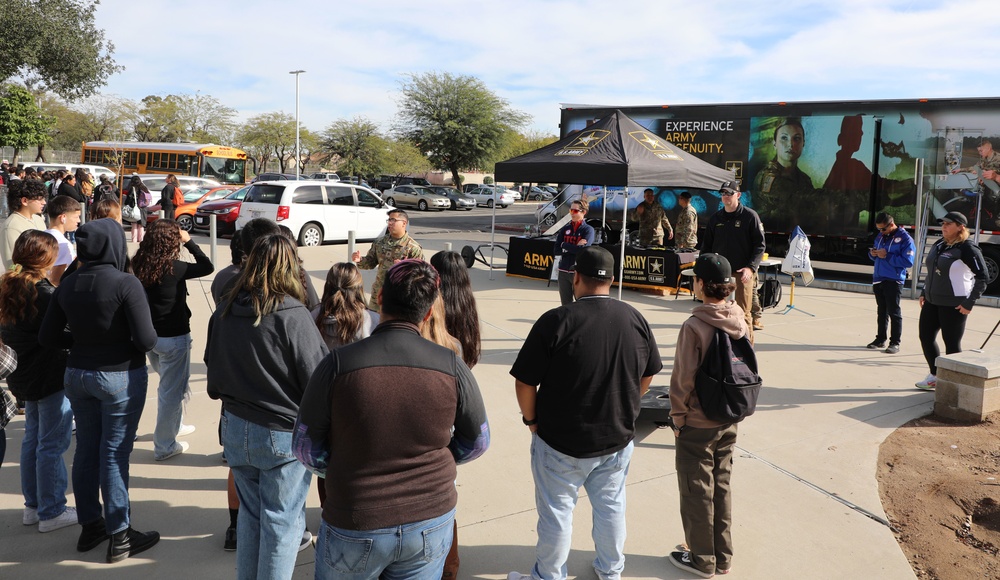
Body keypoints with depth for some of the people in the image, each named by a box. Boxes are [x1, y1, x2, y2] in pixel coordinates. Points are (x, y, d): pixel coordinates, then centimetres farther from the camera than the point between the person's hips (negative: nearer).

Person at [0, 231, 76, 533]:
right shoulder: (45, 293, -22)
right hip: (52, 378, -9)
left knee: (32, 439, 19)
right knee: (52, 445, 1)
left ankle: (33, 506, 30)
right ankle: (51, 513, 11)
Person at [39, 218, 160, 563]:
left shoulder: (68, 285, -1)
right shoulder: (126, 283, -19)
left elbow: (48, 337, 4)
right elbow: (147, 340, -21)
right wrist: (124, 341, 0)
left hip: (78, 374, 6)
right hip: (120, 376, -6)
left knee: (86, 449, 16)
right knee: (114, 454, 3)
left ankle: (90, 525, 31)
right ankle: (120, 537, 15)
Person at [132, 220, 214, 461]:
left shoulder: (140, 265, -4)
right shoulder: (174, 268, -22)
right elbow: (207, 267, -12)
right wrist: (190, 242, -6)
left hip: (149, 335, 7)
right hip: (174, 337, -7)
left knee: (168, 383, 28)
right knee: (173, 391, 6)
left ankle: (172, 426, 45)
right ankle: (164, 446, 14)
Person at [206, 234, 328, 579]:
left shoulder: (224, 311, -1)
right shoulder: (292, 315, -21)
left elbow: (212, 367, 12)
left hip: (234, 427, 7)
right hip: (282, 433, -6)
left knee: (250, 512, 22)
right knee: (281, 521, 8)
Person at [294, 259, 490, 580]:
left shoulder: (338, 364, -18)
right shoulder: (453, 367, -13)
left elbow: (306, 449, -7)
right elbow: (477, 443, 1)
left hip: (355, 529, -1)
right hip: (431, 524, 1)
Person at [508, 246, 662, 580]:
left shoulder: (556, 321, -22)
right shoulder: (635, 320, -6)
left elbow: (524, 382, -17)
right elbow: (648, 376, 8)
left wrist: (531, 419, 0)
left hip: (561, 442, -4)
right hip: (618, 439, 5)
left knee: (556, 513, 13)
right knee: (611, 506, 22)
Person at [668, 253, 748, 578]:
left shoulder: (694, 326, -22)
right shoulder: (740, 322, -3)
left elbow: (683, 379, -19)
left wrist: (677, 417, -6)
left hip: (696, 426, -6)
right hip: (728, 421, 6)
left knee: (697, 493, 9)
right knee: (721, 487, 19)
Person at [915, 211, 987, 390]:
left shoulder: (968, 248, -11)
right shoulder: (938, 245, 12)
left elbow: (982, 278, -12)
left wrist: (969, 303, -16)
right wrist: (924, 293, 16)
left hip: (954, 305, -8)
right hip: (932, 301, 8)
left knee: (952, 343, 0)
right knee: (925, 336, 10)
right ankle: (935, 376, 26)